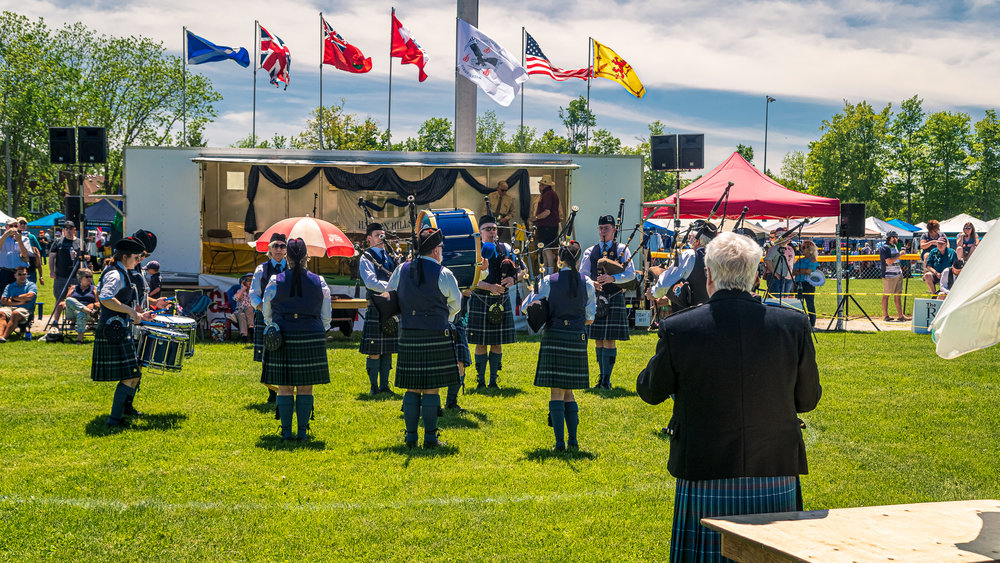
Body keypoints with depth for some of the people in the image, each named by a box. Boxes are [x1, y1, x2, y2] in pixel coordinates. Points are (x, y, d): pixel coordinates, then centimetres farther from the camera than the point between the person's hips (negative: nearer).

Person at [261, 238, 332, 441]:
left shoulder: (275, 282, -2)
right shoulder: (319, 282, 1)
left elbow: (267, 314, 8)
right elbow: (326, 317, 6)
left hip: (282, 338, -1)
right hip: (312, 338, 1)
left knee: (285, 387, 5)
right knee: (305, 388, 5)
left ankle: (286, 431, 6)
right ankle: (303, 431, 5)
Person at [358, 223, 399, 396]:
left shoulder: (391, 256, 17)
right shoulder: (366, 258, -3)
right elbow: (371, 282, -15)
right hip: (376, 308, -6)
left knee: (388, 350, 9)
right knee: (375, 351, -3)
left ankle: (384, 386, 16)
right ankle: (374, 387, 6)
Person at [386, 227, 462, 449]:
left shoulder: (401, 271, 5)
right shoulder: (443, 274, -6)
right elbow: (455, 305, 2)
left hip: (407, 335, 4)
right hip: (436, 336, -4)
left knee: (412, 388, 9)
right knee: (431, 389, 1)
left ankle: (411, 436, 11)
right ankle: (430, 437, 3)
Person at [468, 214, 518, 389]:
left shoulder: (505, 249, 10)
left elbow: (514, 273, 11)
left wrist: (511, 279, -12)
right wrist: (490, 287, -22)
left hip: (502, 301, 3)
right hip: (481, 301, -3)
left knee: (497, 343, 7)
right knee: (481, 344, 2)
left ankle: (493, 380, 16)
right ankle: (481, 381, 11)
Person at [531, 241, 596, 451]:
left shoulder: (548, 281, -3)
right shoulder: (587, 283, 3)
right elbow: (590, 319, 7)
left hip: (554, 337, -2)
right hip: (577, 339, 2)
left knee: (556, 392, 1)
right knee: (569, 392, 13)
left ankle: (560, 442, -3)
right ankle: (573, 440, 12)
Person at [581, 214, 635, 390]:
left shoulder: (622, 249, 4)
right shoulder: (590, 252, 13)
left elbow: (631, 274, -6)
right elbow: (583, 275, 7)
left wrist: (612, 278, -21)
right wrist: (591, 283, -15)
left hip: (614, 298, -4)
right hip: (595, 298, 4)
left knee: (609, 341, -8)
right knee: (598, 341, 8)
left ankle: (606, 380, -6)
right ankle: (603, 377, 18)